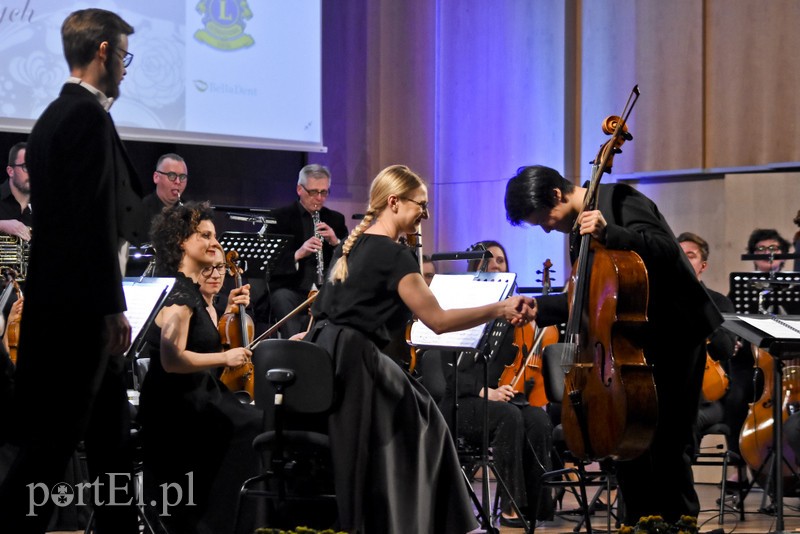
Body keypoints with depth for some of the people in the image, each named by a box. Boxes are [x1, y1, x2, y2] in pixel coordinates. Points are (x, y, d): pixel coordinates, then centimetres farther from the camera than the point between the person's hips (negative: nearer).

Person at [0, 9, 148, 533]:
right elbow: (95, 222, -20)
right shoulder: (88, 116, -15)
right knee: (53, 441, -6)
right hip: (79, 311, -10)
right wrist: (112, 308, -18)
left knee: (112, 437, 16)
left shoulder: (56, 116, 15)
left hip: (63, 306, 10)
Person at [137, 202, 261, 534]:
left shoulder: (193, 291, 13)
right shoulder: (178, 292, -15)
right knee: (254, 429, -16)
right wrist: (225, 358, -18)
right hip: (175, 410, -9)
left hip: (194, 401, 9)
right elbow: (172, 359, -25)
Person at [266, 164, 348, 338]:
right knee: (282, 298, -36)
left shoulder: (336, 219, 15)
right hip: (289, 289, -2)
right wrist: (298, 254, -21)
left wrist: (335, 242, -9)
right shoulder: (280, 217, 5)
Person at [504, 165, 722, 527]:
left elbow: (666, 251, -26)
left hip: (675, 337, -9)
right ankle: (641, 521, 21)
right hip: (634, 341, 9)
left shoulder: (618, 201, -13)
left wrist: (608, 234, -37)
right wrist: (539, 308, 4)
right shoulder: (579, 229, 12)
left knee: (667, 444, -9)